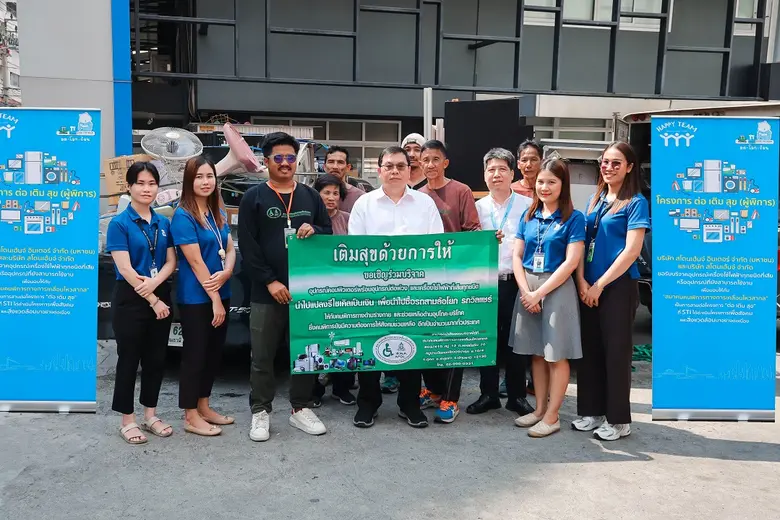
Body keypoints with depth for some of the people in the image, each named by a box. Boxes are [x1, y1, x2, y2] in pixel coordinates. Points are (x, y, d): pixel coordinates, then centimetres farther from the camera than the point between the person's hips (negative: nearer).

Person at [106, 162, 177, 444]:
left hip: (161, 296, 5)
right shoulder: (119, 223, -8)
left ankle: (150, 415, 24)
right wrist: (153, 301, -14)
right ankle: (127, 420, 14)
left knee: (156, 358, 11)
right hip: (130, 299, -5)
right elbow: (125, 269, -14)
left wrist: (155, 282, -17)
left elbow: (171, 262, 4)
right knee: (129, 358, 3)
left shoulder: (164, 223, 8)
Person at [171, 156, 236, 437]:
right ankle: (191, 416, 12)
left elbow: (230, 248, 9)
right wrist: (214, 299, -16)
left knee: (214, 352, 14)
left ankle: (204, 407, 27)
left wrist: (226, 273, -12)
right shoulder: (183, 216, -12)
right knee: (195, 354, 1)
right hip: (195, 298, -7)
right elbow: (195, 262, -16)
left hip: (221, 294, 7)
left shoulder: (219, 212, 9)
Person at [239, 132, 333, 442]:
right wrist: (270, 281, -13)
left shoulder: (311, 196, 13)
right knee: (262, 356, 3)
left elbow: (330, 232, 15)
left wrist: (314, 231, -9)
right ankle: (260, 412, 16)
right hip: (267, 293, -3)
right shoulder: (254, 198, 1)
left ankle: (300, 409, 23)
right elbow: (247, 245, -5)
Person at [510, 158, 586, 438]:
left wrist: (540, 293, -14)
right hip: (527, 288, 5)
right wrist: (526, 291, -8)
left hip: (557, 288, -5)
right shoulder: (528, 216, 9)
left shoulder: (573, 218, -5)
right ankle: (539, 409, 23)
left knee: (556, 355, 1)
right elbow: (517, 256, 6)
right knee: (536, 353, 12)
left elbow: (571, 262, -12)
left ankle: (552, 417, 10)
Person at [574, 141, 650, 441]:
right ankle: (591, 411, 24)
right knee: (590, 348, 11)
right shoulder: (595, 200, 12)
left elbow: (632, 250, -13)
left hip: (618, 286, -6)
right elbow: (582, 242, 10)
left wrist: (600, 284, -14)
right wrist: (582, 281, -3)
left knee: (616, 350, 1)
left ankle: (618, 420, 13)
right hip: (589, 286, 6)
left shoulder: (635, 203, -5)